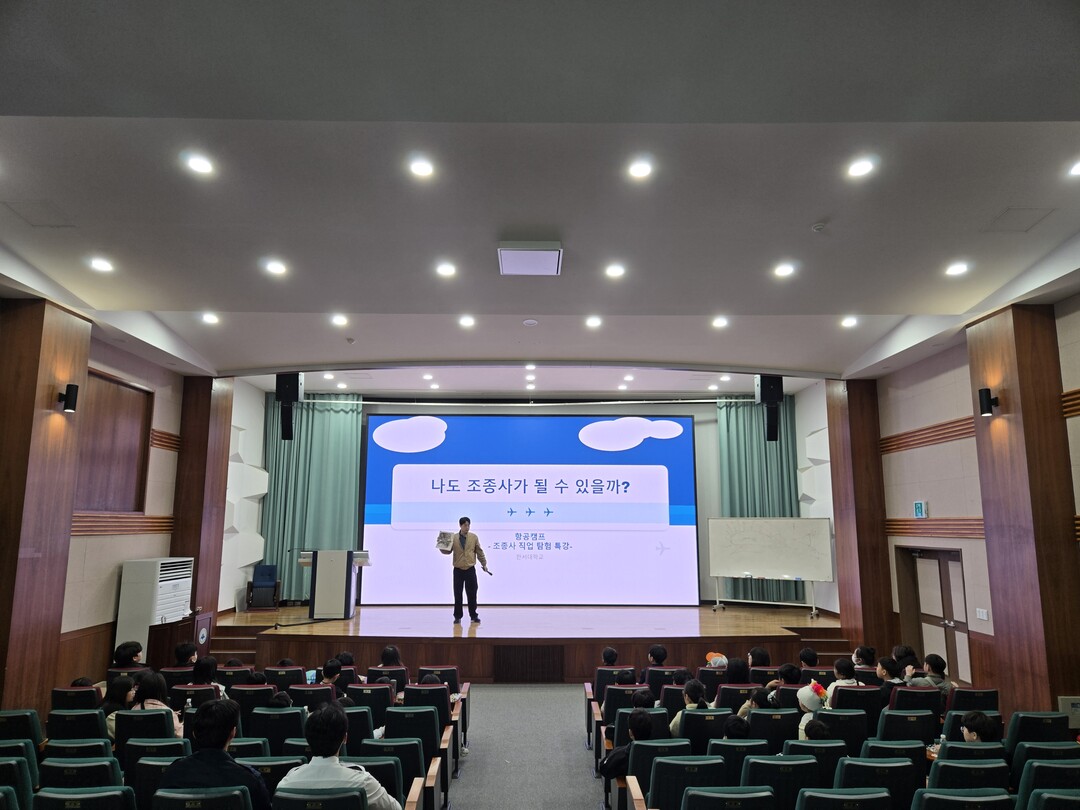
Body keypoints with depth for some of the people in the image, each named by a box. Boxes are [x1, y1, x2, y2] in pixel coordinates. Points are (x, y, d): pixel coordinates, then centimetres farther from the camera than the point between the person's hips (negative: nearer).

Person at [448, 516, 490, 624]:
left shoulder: (474, 537, 1)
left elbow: (479, 551, 7)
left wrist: (484, 564, 8)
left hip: (470, 570, 0)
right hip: (458, 570, 0)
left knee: (472, 594, 4)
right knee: (457, 594, 4)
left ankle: (474, 616, 14)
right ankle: (457, 616, 15)